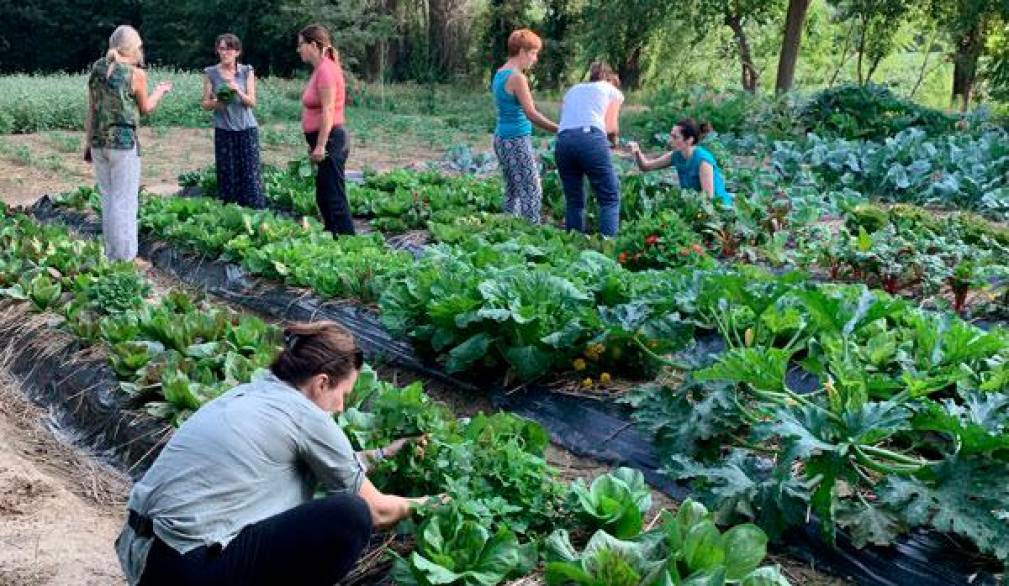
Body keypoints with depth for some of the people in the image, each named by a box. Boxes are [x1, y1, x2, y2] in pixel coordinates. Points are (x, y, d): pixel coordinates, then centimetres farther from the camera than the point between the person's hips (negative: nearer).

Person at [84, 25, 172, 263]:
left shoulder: (97, 68, 6)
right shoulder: (136, 74, -9)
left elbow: (91, 109, 8)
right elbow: (145, 108, 5)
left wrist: (88, 143, 15)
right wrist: (160, 90, 23)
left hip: (98, 142, 6)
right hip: (124, 142, -6)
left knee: (108, 199, 14)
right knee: (125, 200, 0)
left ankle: (112, 255, 20)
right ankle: (126, 257, 5)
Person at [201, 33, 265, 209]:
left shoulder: (247, 71, 3)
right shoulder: (211, 73, 3)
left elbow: (252, 102, -1)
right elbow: (205, 103, 5)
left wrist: (238, 91, -19)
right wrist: (216, 102, -16)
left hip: (247, 129, 0)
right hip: (223, 131, 0)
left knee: (251, 174, -5)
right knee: (227, 176, 0)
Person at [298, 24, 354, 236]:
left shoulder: (326, 70, -16)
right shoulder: (321, 69, 14)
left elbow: (328, 111, -21)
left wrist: (320, 146, -23)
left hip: (329, 141, -11)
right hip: (324, 141, 11)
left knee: (335, 200, -7)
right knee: (324, 198, 16)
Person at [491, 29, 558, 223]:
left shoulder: (499, 74, 12)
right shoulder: (517, 78, -16)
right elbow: (531, 114, -18)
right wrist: (559, 129, -14)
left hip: (501, 138, 9)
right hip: (517, 140, -9)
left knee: (513, 191, 14)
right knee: (532, 192, -5)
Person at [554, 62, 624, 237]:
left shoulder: (572, 90, 33)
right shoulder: (613, 91, 22)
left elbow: (565, 120, 19)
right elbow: (611, 127, 9)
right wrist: (613, 138, 30)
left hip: (563, 140, 4)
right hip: (591, 138, -4)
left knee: (574, 201, 13)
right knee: (610, 198, 1)